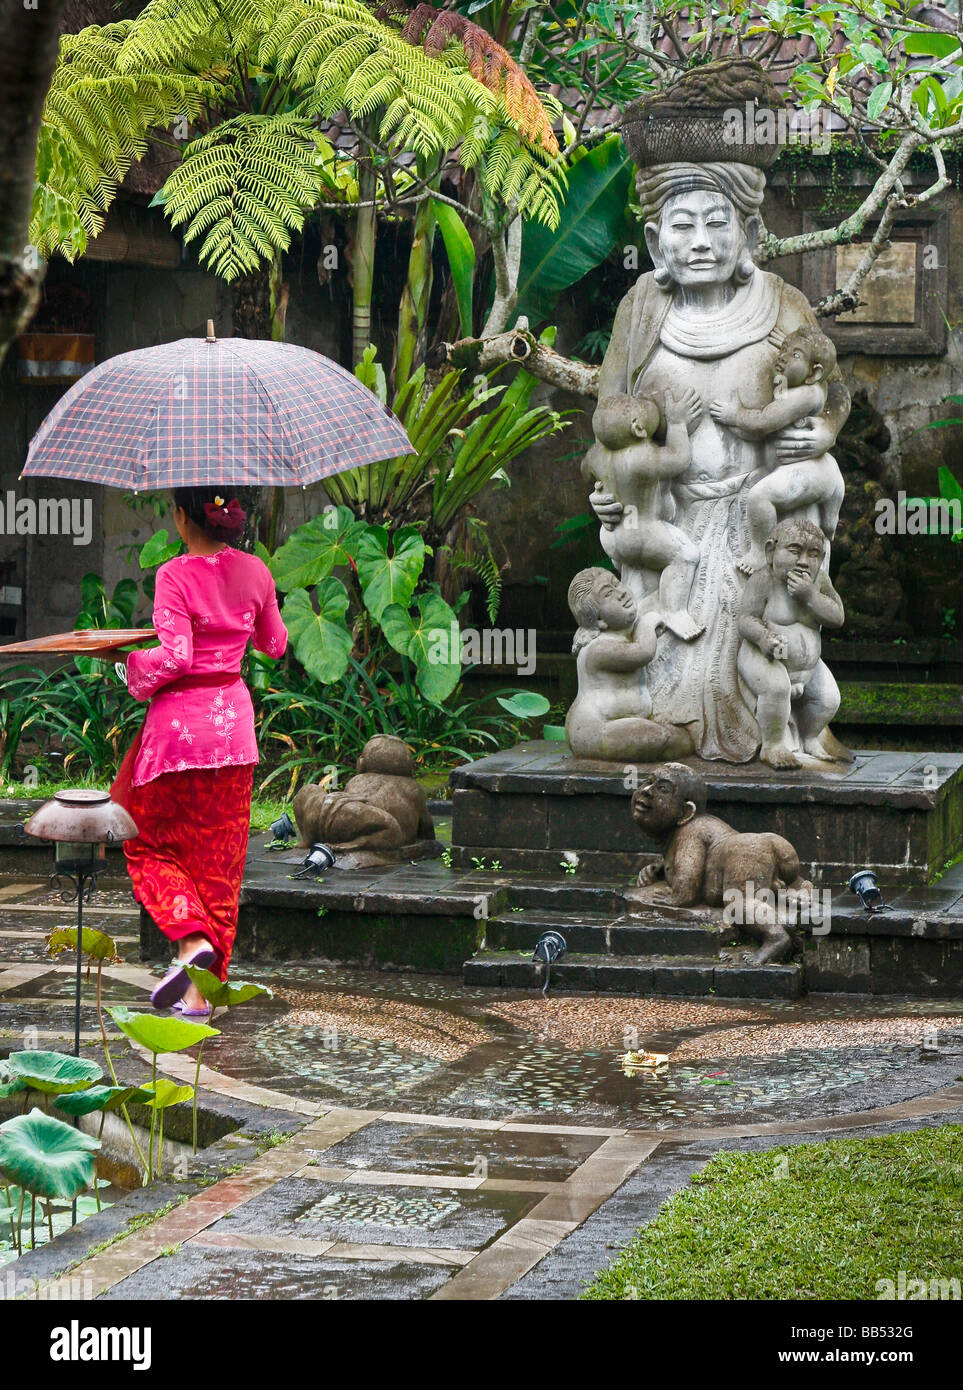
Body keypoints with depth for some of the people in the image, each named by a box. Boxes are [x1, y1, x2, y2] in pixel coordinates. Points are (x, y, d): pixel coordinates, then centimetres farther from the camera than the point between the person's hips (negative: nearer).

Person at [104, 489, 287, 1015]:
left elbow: (175, 657, -23)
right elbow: (274, 645, 15)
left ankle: (193, 939, -14)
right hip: (233, 720, 5)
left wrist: (135, 667, -5)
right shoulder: (254, 572, 2)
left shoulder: (175, 576, -14)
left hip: (179, 720, -5)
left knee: (150, 844, 11)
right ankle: (201, 988, 10)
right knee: (218, 855, 9)